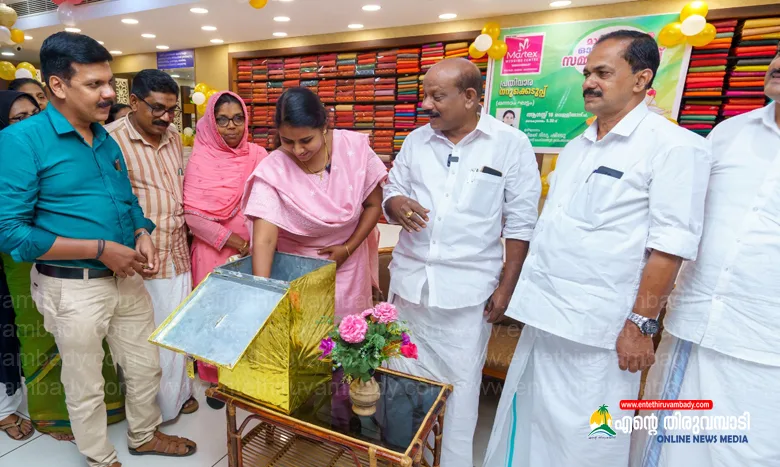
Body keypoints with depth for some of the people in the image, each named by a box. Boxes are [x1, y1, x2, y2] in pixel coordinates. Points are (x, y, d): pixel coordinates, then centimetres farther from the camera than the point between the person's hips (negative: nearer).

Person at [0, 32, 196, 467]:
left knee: (146, 367, 20)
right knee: (86, 387, 15)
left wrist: (142, 234, -6)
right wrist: (100, 249, -21)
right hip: (73, 288, -6)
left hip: (127, 279, 6)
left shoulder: (107, 139, 6)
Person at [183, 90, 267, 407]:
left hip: (253, 250, 2)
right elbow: (193, 215, -10)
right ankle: (216, 378, 27)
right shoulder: (200, 160, -5)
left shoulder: (257, 155, 2)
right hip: (213, 251, -2)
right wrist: (232, 241, -14)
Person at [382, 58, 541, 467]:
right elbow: (391, 192, 12)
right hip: (409, 277, 4)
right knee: (405, 372, 16)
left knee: (460, 379, 10)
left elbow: (520, 222, -4)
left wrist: (507, 287, -6)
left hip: (468, 286, -4)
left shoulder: (511, 144, -5)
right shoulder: (416, 140, 6)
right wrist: (396, 204, -13)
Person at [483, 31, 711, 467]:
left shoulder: (673, 146, -9)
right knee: (528, 425, 19)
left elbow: (670, 245, -14)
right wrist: (528, 298, 14)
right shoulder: (577, 146, 13)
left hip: (597, 325, -6)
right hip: (543, 313, 7)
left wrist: (641, 324, -15)